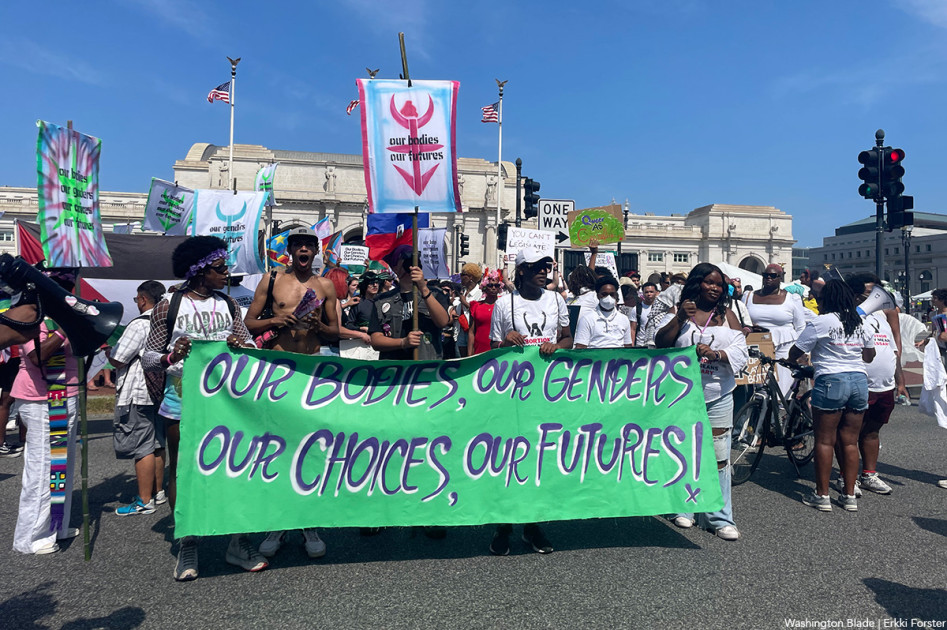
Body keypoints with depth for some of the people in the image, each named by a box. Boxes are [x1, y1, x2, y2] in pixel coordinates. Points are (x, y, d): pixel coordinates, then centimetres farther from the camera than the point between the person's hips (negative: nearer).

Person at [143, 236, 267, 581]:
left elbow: (250, 343, 8)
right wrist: (171, 357, -22)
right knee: (181, 472, 7)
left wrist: (241, 343, -15)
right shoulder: (169, 305, -2)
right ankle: (187, 548, 22)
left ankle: (238, 543, 17)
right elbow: (149, 358, 0)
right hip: (181, 401, -2)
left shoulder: (228, 303, 7)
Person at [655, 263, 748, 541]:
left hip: (718, 395, 1)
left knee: (718, 455, -1)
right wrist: (680, 318, -20)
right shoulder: (679, 312, 4)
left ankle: (719, 517, 8)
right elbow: (660, 343, -8)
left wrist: (715, 353, -19)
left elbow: (741, 352, -1)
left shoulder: (726, 316, 8)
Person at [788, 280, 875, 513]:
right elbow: (870, 355, 22)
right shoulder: (861, 323, 11)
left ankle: (822, 495, 6)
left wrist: (793, 362, 16)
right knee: (850, 441, 10)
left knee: (824, 441, 1)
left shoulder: (820, 322, -9)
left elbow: (795, 352, -5)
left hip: (831, 381, -6)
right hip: (860, 381, 6)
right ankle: (849, 496, 15)